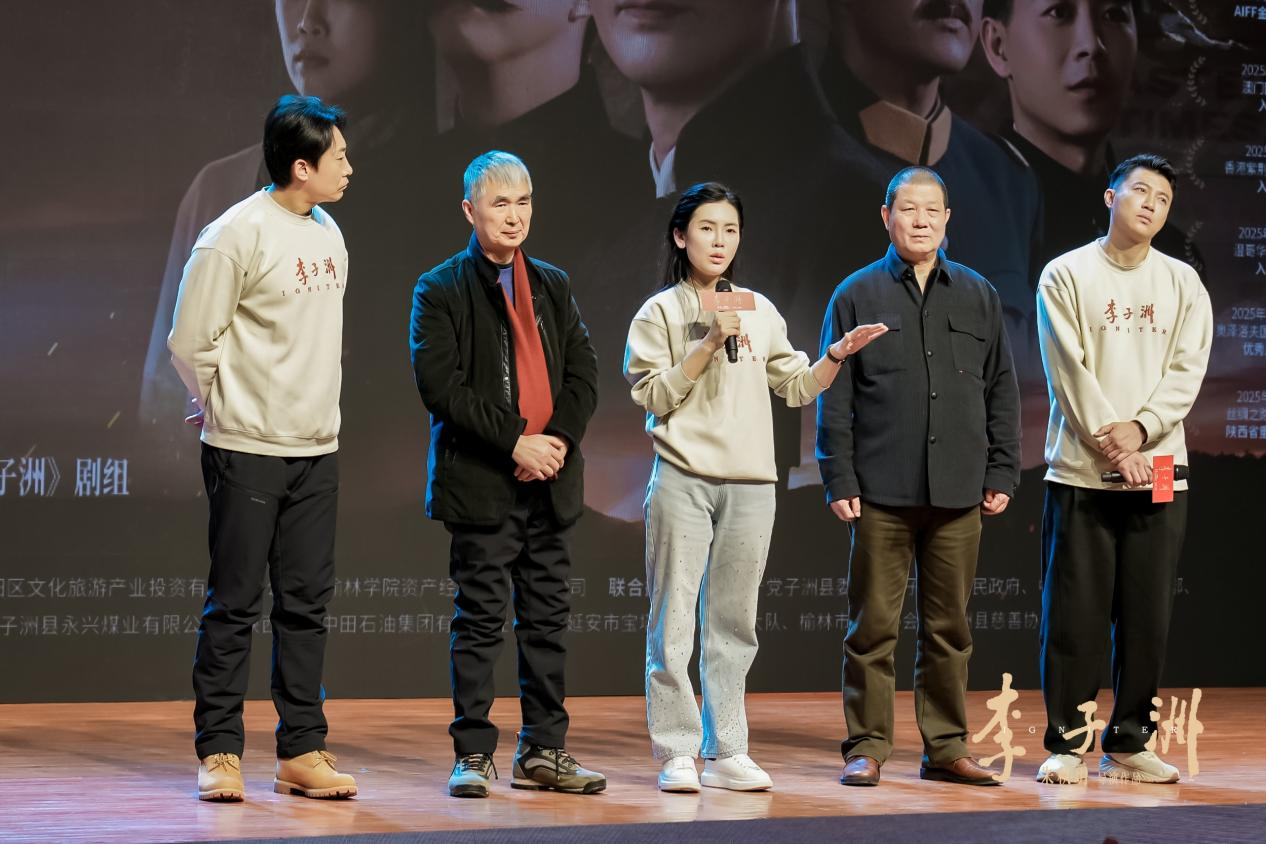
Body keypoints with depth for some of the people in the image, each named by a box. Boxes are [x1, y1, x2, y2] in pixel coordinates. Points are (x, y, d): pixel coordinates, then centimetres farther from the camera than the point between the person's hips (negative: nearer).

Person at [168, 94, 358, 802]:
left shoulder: (327, 232, 10)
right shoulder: (235, 237, -13)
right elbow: (192, 341, -9)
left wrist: (314, 408, 15)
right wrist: (229, 407, 5)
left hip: (318, 451, 7)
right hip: (247, 451, -7)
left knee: (307, 604, 8)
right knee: (234, 606, -1)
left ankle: (302, 751, 13)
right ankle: (220, 753, 6)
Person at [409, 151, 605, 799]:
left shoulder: (552, 285, 15)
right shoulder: (441, 290, -1)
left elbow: (583, 372, 10)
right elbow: (440, 384, -11)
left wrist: (558, 440, -8)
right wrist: (515, 442, -16)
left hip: (550, 479, 5)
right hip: (481, 481, -5)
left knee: (548, 618, 7)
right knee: (480, 620, -2)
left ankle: (543, 752, 14)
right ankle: (473, 756, 4)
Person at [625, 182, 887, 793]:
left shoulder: (759, 311, 13)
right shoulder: (661, 312, 1)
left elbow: (796, 389, 14)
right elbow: (654, 396, -7)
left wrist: (838, 355, -1)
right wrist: (710, 343, -14)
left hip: (750, 485, 4)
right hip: (683, 482, -4)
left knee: (733, 623, 7)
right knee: (674, 620, -5)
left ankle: (726, 752, 11)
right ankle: (677, 753, 0)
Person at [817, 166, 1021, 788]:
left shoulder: (979, 297, 12)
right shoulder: (857, 295, 5)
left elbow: (1001, 391, 13)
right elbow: (834, 398, 3)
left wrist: (1002, 473, 6)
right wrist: (839, 480, -4)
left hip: (958, 495, 2)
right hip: (882, 492, -2)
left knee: (950, 626, 7)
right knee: (874, 624, 1)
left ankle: (945, 747, 14)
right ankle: (867, 746, 8)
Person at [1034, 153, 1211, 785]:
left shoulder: (1183, 284, 10)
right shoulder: (1066, 276, 2)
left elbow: (1187, 371, 1)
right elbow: (1070, 371, -6)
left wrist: (1141, 428, -14)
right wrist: (1110, 444, -14)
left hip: (1158, 472, 3)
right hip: (1081, 472, -3)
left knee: (1146, 615, 4)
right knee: (1075, 613, -2)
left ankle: (1128, 743, 12)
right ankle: (1067, 743, 5)